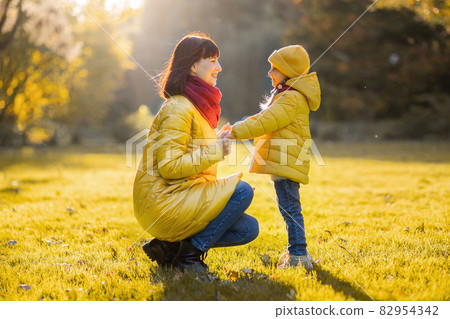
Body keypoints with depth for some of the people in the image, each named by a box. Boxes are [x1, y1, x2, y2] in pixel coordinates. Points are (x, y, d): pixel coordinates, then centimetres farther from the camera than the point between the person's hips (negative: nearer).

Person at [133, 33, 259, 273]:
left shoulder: (197, 105, 15)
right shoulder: (179, 108, -15)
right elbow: (169, 167, -22)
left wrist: (216, 142, 8)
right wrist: (214, 151, -20)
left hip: (181, 197, 9)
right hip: (164, 202, -9)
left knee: (249, 229, 4)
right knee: (242, 190, -19)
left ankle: (170, 246, 7)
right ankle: (190, 252, -9)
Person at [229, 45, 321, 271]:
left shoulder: (291, 98, -14)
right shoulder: (284, 95, 21)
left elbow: (267, 122, -21)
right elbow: (264, 118, 24)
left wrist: (236, 132, -20)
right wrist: (237, 129, 15)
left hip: (286, 161, -11)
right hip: (283, 161, 11)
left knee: (289, 207, -9)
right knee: (289, 208, 14)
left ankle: (298, 255, -6)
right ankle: (297, 252, 21)